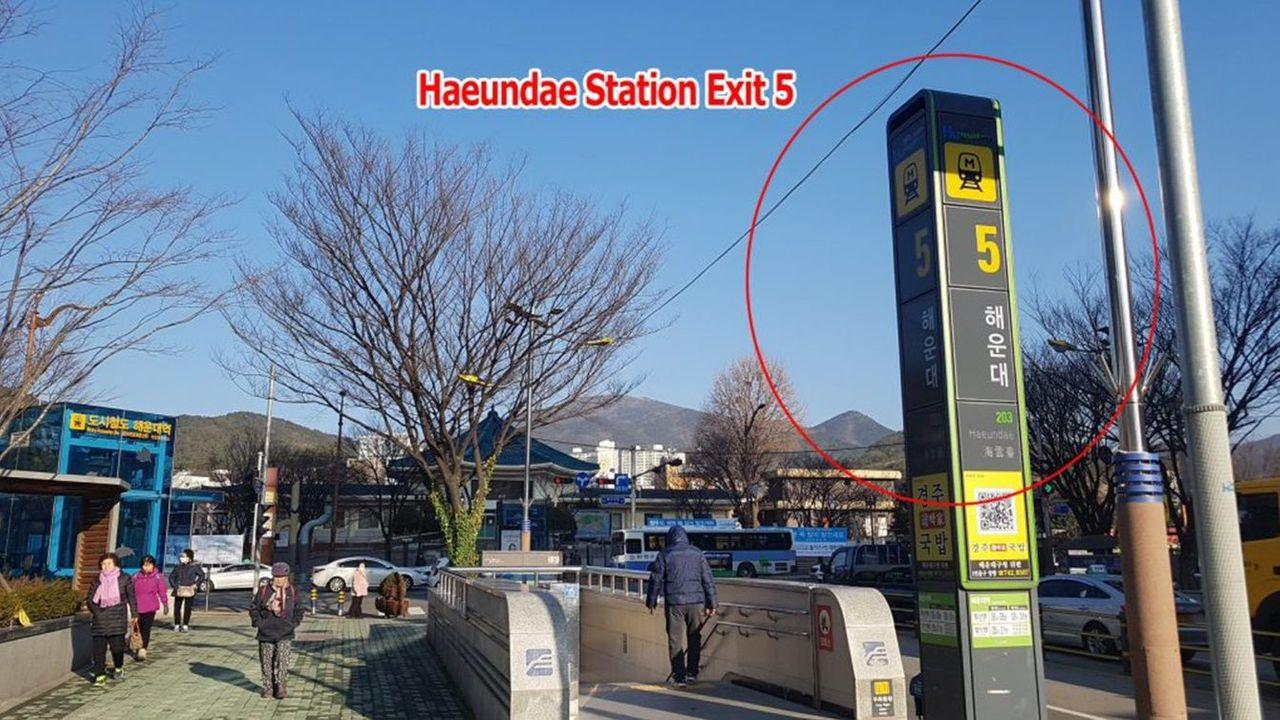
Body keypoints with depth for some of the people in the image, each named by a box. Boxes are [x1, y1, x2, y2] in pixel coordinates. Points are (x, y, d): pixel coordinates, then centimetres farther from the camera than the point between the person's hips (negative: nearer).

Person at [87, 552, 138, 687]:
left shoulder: (124, 579, 3)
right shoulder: (97, 581, 8)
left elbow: (131, 598, 10)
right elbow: (90, 599, 11)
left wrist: (134, 614, 10)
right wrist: (96, 612, -5)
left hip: (118, 619, -2)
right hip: (100, 619, 2)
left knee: (117, 646, -4)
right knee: (99, 648, -3)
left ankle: (118, 668, 25)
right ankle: (100, 676, 3)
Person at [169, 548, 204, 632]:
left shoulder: (195, 566, -4)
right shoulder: (179, 566, 3)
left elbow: (202, 575, 2)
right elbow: (171, 576, 10)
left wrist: (196, 584, -6)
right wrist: (175, 586, 0)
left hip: (190, 591, -2)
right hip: (179, 590, 2)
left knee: (187, 608, 4)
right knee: (177, 608, 3)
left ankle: (185, 625, 14)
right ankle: (177, 625, 16)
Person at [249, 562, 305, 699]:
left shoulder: (293, 591, 2)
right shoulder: (263, 591, 0)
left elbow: (299, 609, 12)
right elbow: (254, 609, 8)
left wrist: (294, 623, 0)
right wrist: (259, 622, -4)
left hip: (285, 634, -1)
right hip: (266, 634, 1)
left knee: (283, 662, -10)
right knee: (267, 662, 7)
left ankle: (281, 688, 0)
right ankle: (267, 688, 21)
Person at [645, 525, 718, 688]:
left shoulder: (665, 554, 0)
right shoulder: (697, 553, 6)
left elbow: (656, 580, 1)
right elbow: (708, 580, 5)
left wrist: (651, 602, 10)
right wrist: (712, 603, 10)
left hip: (674, 603, -2)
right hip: (696, 602, 2)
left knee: (676, 640, 4)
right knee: (694, 638, 15)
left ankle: (679, 677, 3)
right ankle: (692, 673, 20)